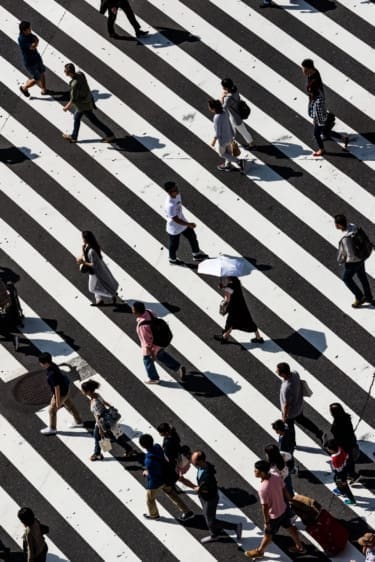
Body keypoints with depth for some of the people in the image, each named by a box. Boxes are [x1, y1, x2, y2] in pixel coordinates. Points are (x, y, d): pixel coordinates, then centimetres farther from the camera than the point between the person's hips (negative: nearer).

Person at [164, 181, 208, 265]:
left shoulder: (177, 195, -14)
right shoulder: (170, 205, -41)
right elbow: (176, 220, -32)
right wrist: (189, 224, -25)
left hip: (183, 223, 8)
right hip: (174, 229, -8)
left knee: (192, 237, 23)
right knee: (174, 245, 19)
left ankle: (196, 255, 46)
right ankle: (173, 260, 47)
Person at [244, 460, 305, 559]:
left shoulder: (263, 489, -38)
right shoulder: (276, 478, -17)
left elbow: (265, 507, -27)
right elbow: (285, 492, -1)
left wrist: (266, 522, -13)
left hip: (274, 515, -6)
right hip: (284, 509, 6)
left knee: (268, 534, 19)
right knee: (289, 528, 28)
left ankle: (259, 551, 44)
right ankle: (300, 547, 47)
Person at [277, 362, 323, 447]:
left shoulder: (286, 389, -44)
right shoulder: (295, 373, -23)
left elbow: (286, 405, -29)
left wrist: (284, 417, -11)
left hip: (291, 411, -6)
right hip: (299, 405, 6)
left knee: (289, 426, 24)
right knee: (301, 419, 33)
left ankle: (291, 443, 51)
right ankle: (319, 433, 42)